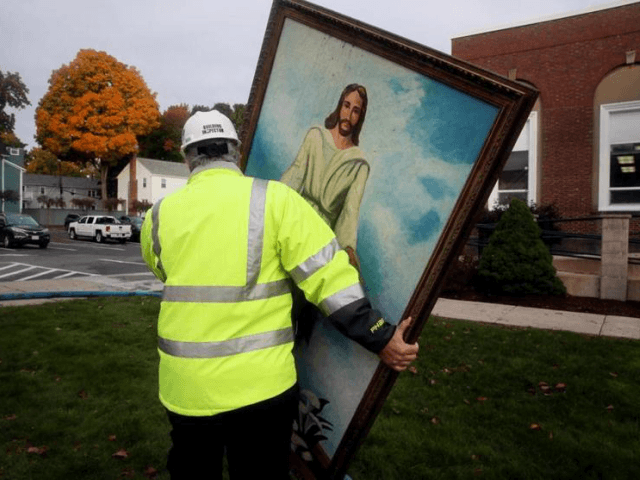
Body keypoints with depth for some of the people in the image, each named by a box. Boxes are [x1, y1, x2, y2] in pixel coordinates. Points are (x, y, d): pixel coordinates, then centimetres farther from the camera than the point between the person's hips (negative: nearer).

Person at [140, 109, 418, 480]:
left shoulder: (160, 215, 0)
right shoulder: (274, 199, -9)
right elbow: (329, 274, -13)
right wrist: (380, 339, -6)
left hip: (187, 388, 2)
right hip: (261, 385, -2)